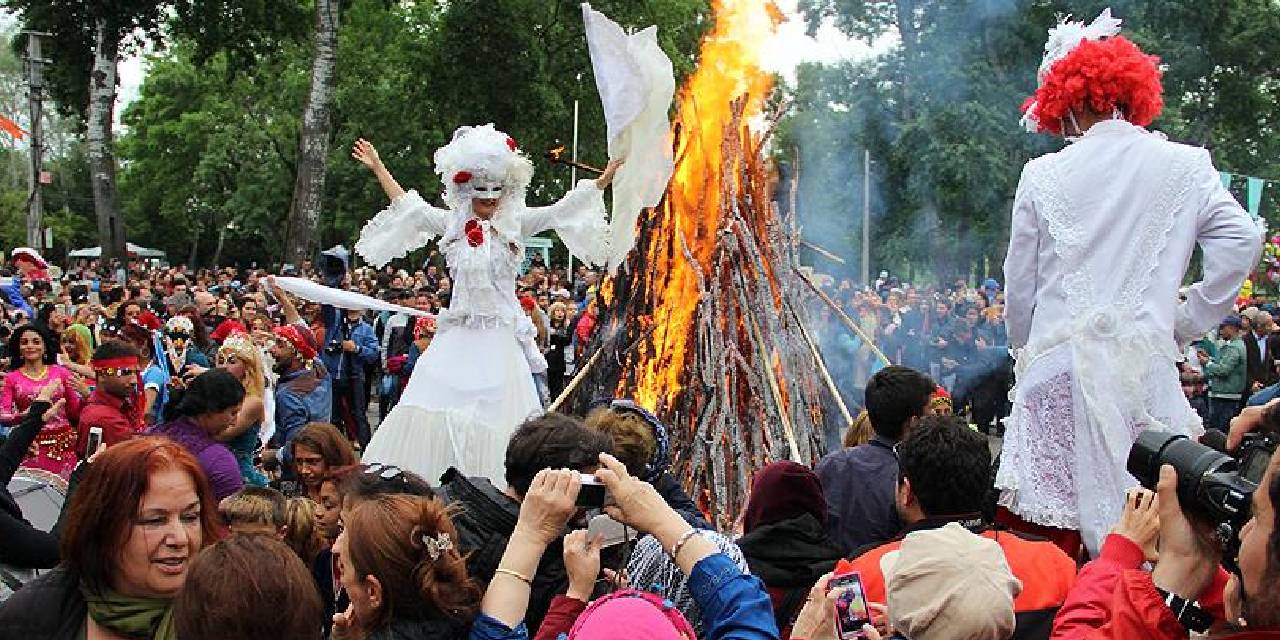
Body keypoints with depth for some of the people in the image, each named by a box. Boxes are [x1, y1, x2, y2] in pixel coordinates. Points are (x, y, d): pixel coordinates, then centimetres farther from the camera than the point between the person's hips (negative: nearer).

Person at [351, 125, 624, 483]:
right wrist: (378, 168, 30)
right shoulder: (453, 223, 11)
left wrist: (607, 177, -8)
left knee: (494, 419, -9)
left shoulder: (515, 224, 3)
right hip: (458, 335, 3)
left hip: (500, 336, -3)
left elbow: (562, 210, -2)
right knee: (436, 414, -3)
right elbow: (408, 207, 23)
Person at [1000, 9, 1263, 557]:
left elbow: (1018, 285, 8)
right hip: (1144, 363, 0)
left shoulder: (1042, 175, 3)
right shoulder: (1184, 167, 3)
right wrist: (1187, 322, 6)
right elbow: (1242, 240, -5)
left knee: (1050, 529, 3)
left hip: (1059, 365, 0)